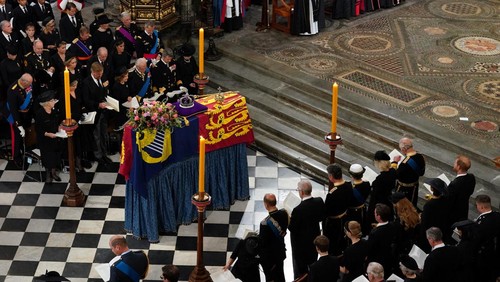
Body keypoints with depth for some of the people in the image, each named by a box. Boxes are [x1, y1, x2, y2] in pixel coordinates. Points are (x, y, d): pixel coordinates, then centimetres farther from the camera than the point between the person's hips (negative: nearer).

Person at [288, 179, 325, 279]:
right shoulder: (319, 202, -15)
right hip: (315, 238, 6)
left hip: (301, 242, -6)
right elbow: (322, 217, 1)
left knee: (300, 268, 13)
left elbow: (292, 228, -22)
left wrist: (289, 219, -5)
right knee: (312, 263, 26)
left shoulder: (298, 210, -32)